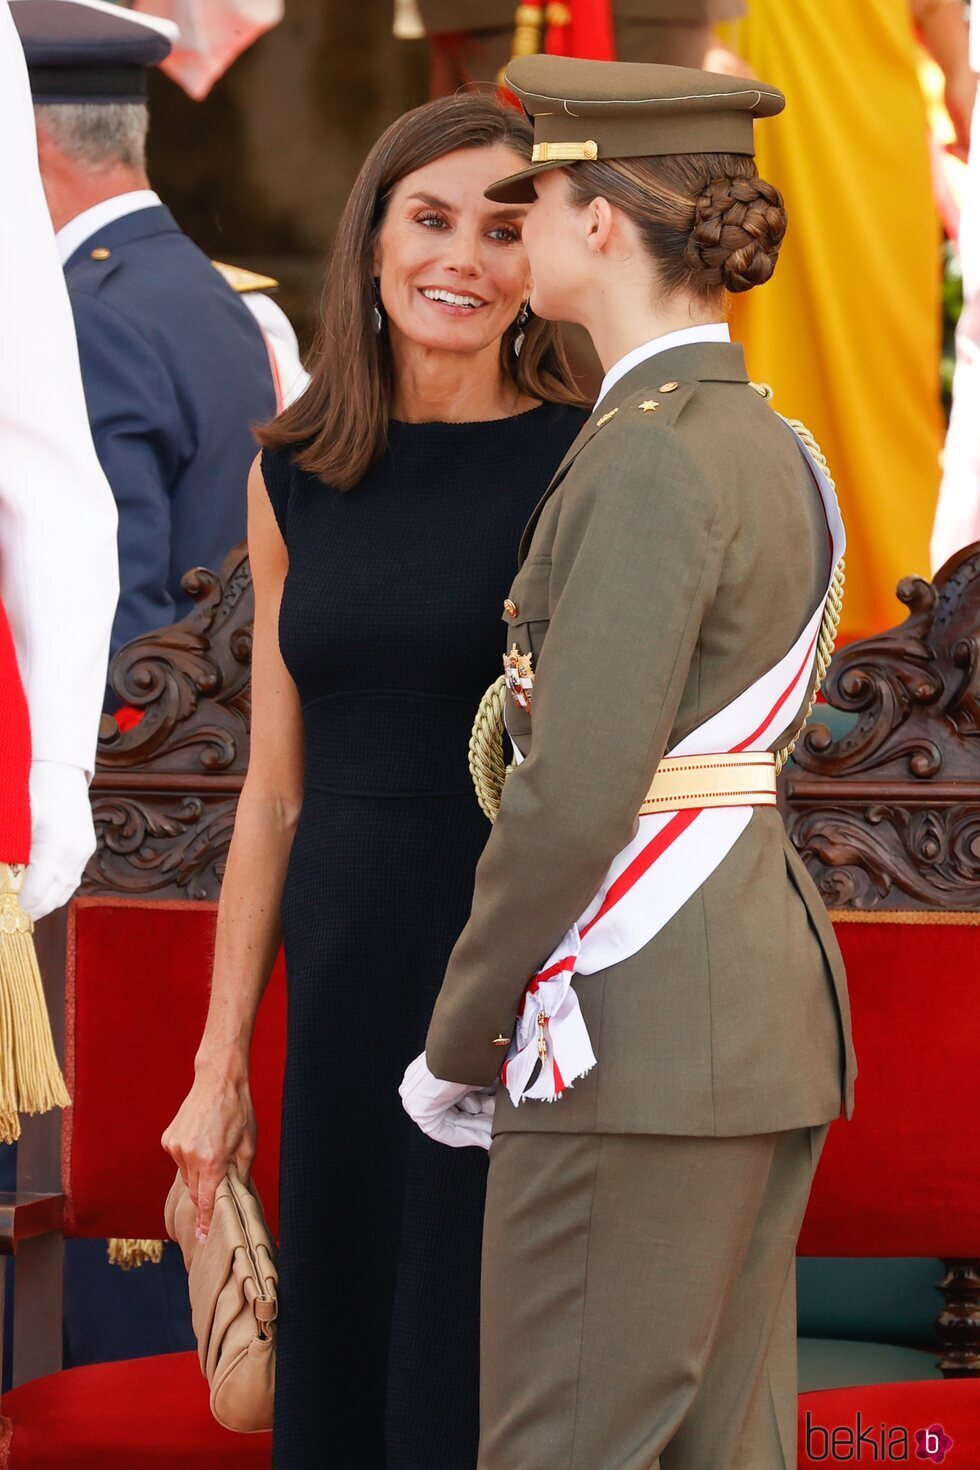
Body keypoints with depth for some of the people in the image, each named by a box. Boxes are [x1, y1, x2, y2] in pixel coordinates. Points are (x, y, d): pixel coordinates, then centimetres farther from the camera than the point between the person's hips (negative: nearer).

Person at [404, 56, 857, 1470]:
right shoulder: (770, 450, 14)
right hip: (771, 1005, 9)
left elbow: (580, 795, -20)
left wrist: (455, 1042, -8)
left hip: (642, 1034, -9)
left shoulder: (650, 463, -16)